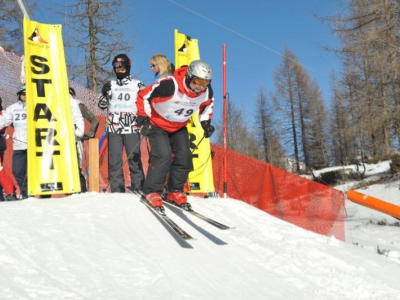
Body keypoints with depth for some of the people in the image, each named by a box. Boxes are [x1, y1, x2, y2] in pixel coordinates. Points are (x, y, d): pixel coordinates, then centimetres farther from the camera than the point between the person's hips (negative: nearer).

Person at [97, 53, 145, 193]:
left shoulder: (137, 84, 9)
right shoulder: (110, 85, 15)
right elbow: (102, 105, 13)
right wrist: (104, 93, -6)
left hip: (132, 128, -2)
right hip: (114, 128, 2)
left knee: (134, 159, -5)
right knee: (114, 159, -1)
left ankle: (138, 188, 0)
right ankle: (117, 189, 4)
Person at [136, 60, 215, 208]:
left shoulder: (206, 92, -16)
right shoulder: (170, 85, -35)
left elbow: (208, 104, 10)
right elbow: (143, 96, -24)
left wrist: (206, 122, -1)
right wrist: (143, 119, -27)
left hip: (179, 127, 6)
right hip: (158, 124, -5)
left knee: (184, 157, -5)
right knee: (163, 155, -21)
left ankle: (175, 191, 11)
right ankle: (152, 191, -7)